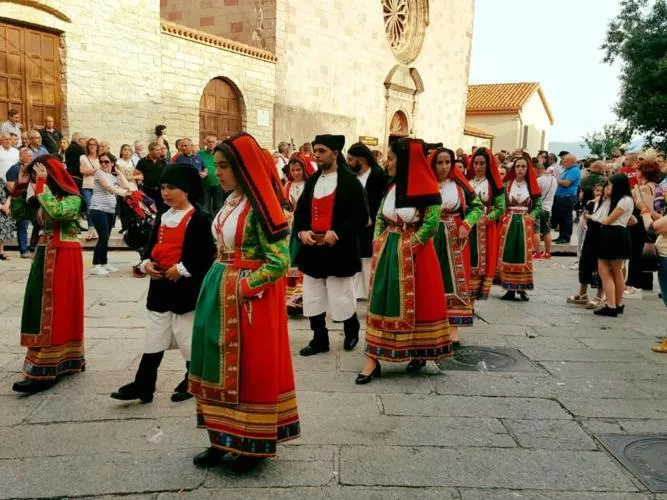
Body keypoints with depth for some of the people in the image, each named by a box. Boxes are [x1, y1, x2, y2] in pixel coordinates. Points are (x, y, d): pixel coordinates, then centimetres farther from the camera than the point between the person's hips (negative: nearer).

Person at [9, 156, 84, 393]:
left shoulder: (73, 198, -12)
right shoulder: (40, 199, 11)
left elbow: (55, 212, -30)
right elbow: (17, 214, 16)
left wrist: (42, 184, -22)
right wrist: (20, 187, 5)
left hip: (64, 257, -8)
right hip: (44, 256, 8)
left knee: (54, 311, -8)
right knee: (42, 309, 12)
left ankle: (44, 372, -7)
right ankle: (68, 360, 22)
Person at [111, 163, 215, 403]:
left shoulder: (199, 219, -12)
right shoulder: (162, 217, 11)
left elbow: (207, 255, -17)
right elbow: (153, 245, 17)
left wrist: (182, 269, -21)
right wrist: (146, 263, -3)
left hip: (186, 287, -7)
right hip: (160, 286, 7)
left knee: (190, 339, 6)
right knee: (153, 338, 11)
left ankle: (192, 384, 23)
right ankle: (142, 386, 17)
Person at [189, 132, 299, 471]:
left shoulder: (259, 207, -16)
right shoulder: (231, 200, 9)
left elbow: (279, 261, -19)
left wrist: (243, 287, -18)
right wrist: (220, 284, 9)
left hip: (250, 297, -9)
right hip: (221, 292, 9)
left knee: (250, 367, 3)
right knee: (222, 363, 14)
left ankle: (255, 444, 20)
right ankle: (224, 438, 29)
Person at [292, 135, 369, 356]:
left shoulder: (350, 181, -6)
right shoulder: (312, 181, 12)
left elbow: (361, 216, -11)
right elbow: (300, 211, 14)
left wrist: (337, 233, -20)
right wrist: (301, 231, -6)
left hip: (338, 250, -5)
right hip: (312, 248, 6)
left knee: (341, 297, 4)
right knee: (313, 298, 9)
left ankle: (352, 331, 31)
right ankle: (319, 339, 23)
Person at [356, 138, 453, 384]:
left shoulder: (427, 190, -12)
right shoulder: (390, 187, 7)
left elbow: (430, 225, -13)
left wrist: (406, 247, -11)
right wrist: (378, 243, 2)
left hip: (414, 257, -6)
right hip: (387, 254, 6)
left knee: (416, 303, 6)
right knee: (381, 302, 3)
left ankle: (419, 353, 25)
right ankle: (373, 360, 6)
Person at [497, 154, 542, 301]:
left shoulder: (532, 186, 5)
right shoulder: (507, 184, 4)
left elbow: (538, 205, 6)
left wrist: (531, 217, -9)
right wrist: (504, 216, -10)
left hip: (525, 224, 0)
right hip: (508, 222, 0)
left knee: (523, 255, 0)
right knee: (508, 254, -1)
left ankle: (522, 288, 9)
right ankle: (510, 288, 5)